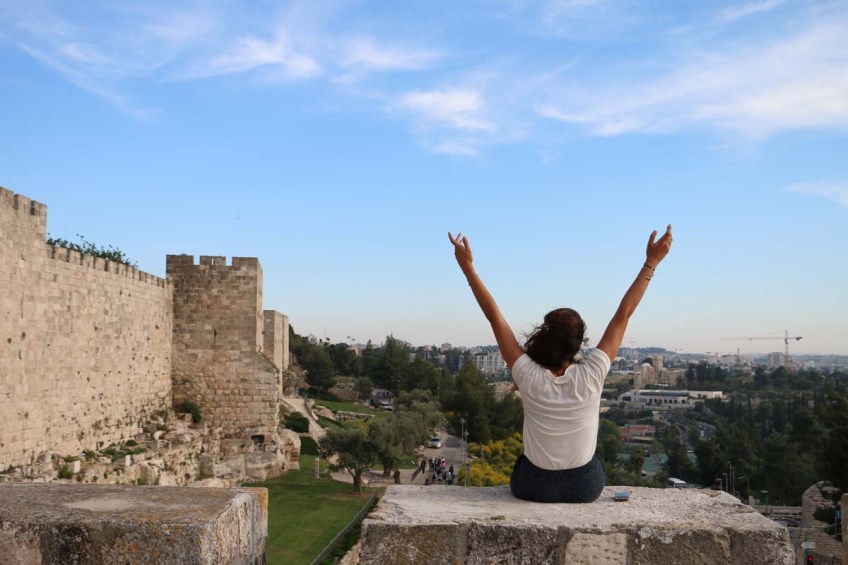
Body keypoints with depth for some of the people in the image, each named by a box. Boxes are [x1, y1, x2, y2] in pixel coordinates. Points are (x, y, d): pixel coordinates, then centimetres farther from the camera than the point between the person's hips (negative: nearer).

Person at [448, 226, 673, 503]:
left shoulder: (528, 377, -21)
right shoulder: (591, 376, -21)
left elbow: (495, 317, -16)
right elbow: (623, 315, -15)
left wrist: (468, 267, -13)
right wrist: (651, 262, -10)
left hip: (533, 487, 0)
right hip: (584, 488, 0)